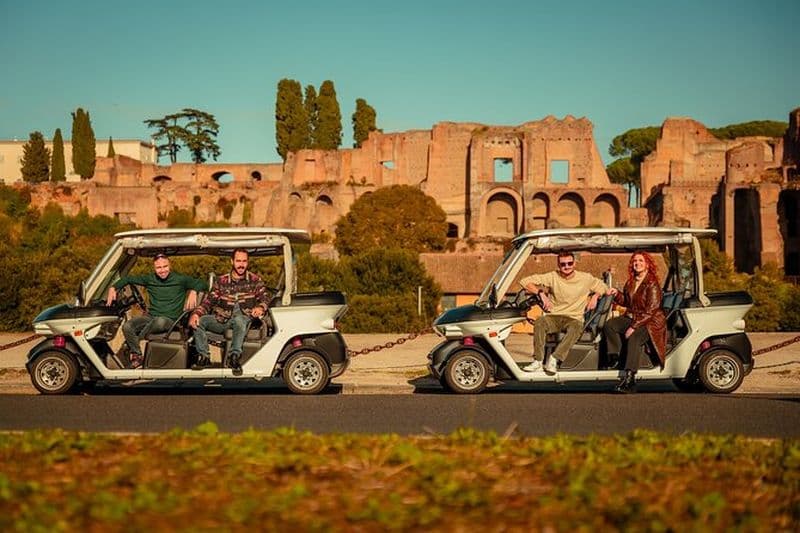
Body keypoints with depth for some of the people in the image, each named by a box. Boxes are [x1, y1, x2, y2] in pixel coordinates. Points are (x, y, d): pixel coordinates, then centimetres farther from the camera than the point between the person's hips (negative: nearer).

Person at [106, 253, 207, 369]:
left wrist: (193, 292, -18)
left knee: (159, 321, -41)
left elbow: (202, 284, 2)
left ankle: (133, 342, -16)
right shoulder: (149, 279, 10)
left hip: (170, 320, -3)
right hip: (151, 316, 3)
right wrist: (113, 288, 3)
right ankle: (137, 356, -10)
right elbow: (128, 279, 18)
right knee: (127, 326, -24)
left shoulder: (180, 279, 1)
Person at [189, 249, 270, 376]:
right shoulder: (222, 281, 10)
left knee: (239, 320, -40)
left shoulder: (255, 281, 9)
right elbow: (208, 301, 5)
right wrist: (196, 313, -15)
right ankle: (203, 357, -17)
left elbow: (264, 299, 5)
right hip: (222, 320, 3)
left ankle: (234, 356, -30)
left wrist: (260, 308, -21)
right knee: (198, 320, -21)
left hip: (243, 318, -3)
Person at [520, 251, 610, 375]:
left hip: (574, 318, 0)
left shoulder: (586, 278, 8)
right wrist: (541, 294, -12)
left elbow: (603, 287, 24)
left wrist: (595, 296, 3)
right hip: (554, 317, 0)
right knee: (540, 322, -35)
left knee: (576, 328, -38)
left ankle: (554, 359, -39)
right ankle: (538, 361, -34)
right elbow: (525, 281, 1)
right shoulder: (553, 277, 5)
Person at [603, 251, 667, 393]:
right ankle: (615, 357, -20)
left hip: (650, 322, -8)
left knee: (634, 338, -35)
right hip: (631, 318, 8)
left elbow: (651, 311, -18)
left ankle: (629, 377, -42)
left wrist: (634, 327, -23)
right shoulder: (630, 283, 13)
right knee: (609, 325, -17)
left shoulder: (652, 285, -12)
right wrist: (617, 294, 3)